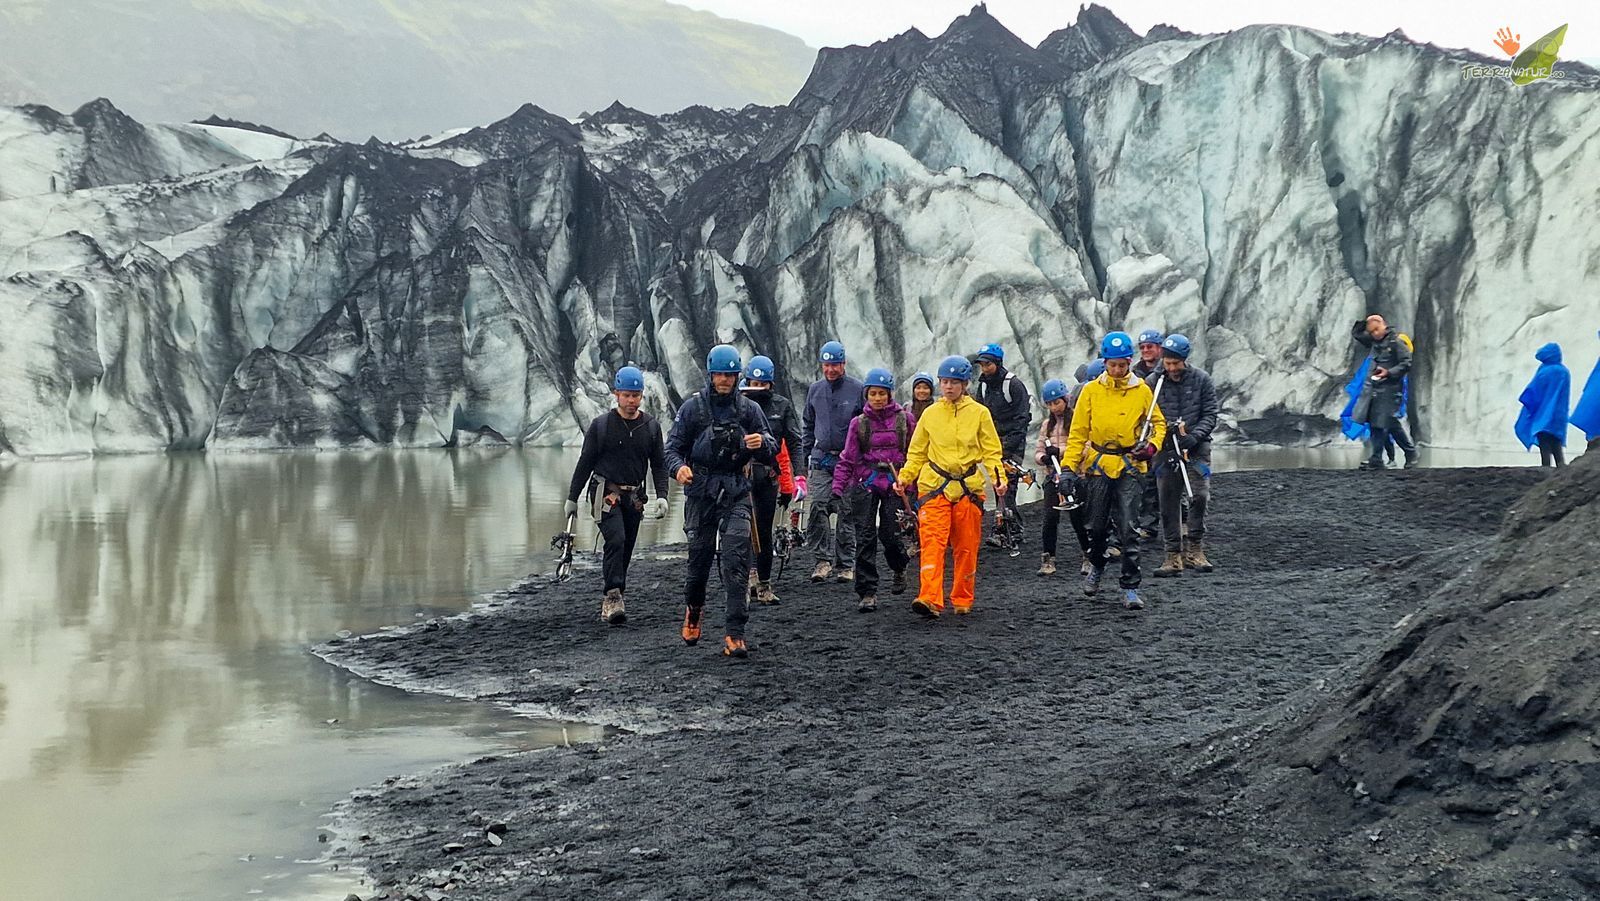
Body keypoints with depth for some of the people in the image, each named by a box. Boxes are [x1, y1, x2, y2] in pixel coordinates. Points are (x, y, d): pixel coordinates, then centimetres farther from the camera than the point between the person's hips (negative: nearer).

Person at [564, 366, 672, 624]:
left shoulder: (651, 426, 6)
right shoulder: (601, 425, -2)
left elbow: (659, 464, 9)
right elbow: (585, 463, 3)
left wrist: (662, 495, -5)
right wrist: (572, 498, 3)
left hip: (634, 497, 4)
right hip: (605, 493, -4)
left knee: (625, 550, 7)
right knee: (616, 540, -23)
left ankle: (610, 602, 18)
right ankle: (613, 596, -23)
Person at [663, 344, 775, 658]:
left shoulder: (749, 409, 5)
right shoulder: (693, 407, 2)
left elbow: (770, 454, 6)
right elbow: (673, 447, 2)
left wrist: (762, 443, -19)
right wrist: (679, 467, -20)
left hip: (736, 493, 0)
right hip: (701, 491, 0)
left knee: (736, 561, -12)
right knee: (700, 557, 9)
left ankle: (735, 634, -12)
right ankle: (693, 611, 40)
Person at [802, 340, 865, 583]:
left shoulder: (857, 390, -1)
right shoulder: (815, 390, 11)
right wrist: (806, 455, 15)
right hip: (821, 459, 3)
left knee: (846, 512, 1)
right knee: (817, 508, -10)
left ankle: (846, 564, 8)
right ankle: (824, 558, -2)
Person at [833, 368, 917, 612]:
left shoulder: (905, 419, 6)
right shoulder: (859, 423, 8)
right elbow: (848, 458, 6)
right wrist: (838, 487, -2)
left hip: (895, 482, -1)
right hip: (865, 483, 1)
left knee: (889, 533, -6)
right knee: (865, 537, -5)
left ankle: (899, 569, 29)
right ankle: (867, 592, -1)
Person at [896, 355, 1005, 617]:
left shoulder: (979, 413, 5)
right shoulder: (930, 414, 10)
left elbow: (991, 452, 5)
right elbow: (917, 453, 16)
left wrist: (999, 478, -11)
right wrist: (905, 478, 1)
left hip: (969, 487, 0)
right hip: (934, 487, 0)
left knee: (966, 548, 6)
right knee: (932, 543, -14)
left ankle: (962, 600, 19)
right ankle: (930, 600, -22)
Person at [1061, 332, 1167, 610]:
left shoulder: (1142, 391, 2)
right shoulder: (1092, 390, 1)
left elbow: (1159, 423, 13)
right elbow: (1078, 432, 3)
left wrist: (1152, 445, -7)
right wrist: (1069, 467, -4)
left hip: (1130, 467, -1)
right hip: (1098, 465, 1)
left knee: (1129, 529, -9)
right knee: (1096, 526, 10)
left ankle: (1130, 588, -4)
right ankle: (1096, 566, 40)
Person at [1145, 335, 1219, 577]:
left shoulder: (1201, 379, 1)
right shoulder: (1151, 383, 1)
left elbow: (1211, 414, 1)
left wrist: (1195, 436, -14)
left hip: (1197, 447, -1)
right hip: (1165, 449, 1)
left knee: (1200, 495, -13)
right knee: (1168, 503, 2)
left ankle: (1194, 550, -1)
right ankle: (1174, 556, 8)